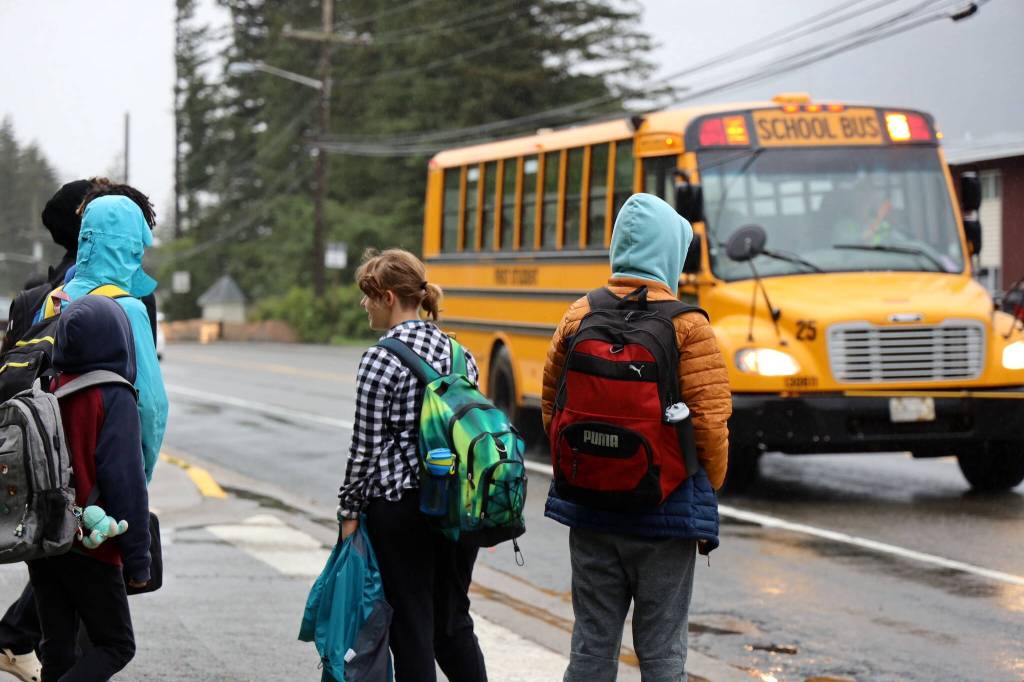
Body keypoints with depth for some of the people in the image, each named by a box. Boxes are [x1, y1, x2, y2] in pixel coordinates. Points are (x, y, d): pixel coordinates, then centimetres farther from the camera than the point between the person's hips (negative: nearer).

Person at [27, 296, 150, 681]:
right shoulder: (113, 397, -14)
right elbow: (126, 481, -15)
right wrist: (137, 560, -10)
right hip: (90, 547, -6)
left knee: (57, 648, 14)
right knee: (116, 645, 6)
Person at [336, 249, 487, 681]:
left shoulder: (381, 360, -12)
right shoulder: (458, 353, 7)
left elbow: (366, 447, -10)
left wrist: (350, 512, -1)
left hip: (401, 504, -6)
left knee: (412, 626, 2)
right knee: (454, 621, 16)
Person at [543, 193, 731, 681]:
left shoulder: (579, 316, 2)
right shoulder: (686, 325, -11)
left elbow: (552, 407, 11)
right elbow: (710, 422, -11)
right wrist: (708, 494, 4)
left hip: (589, 509, 4)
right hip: (666, 511, -4)